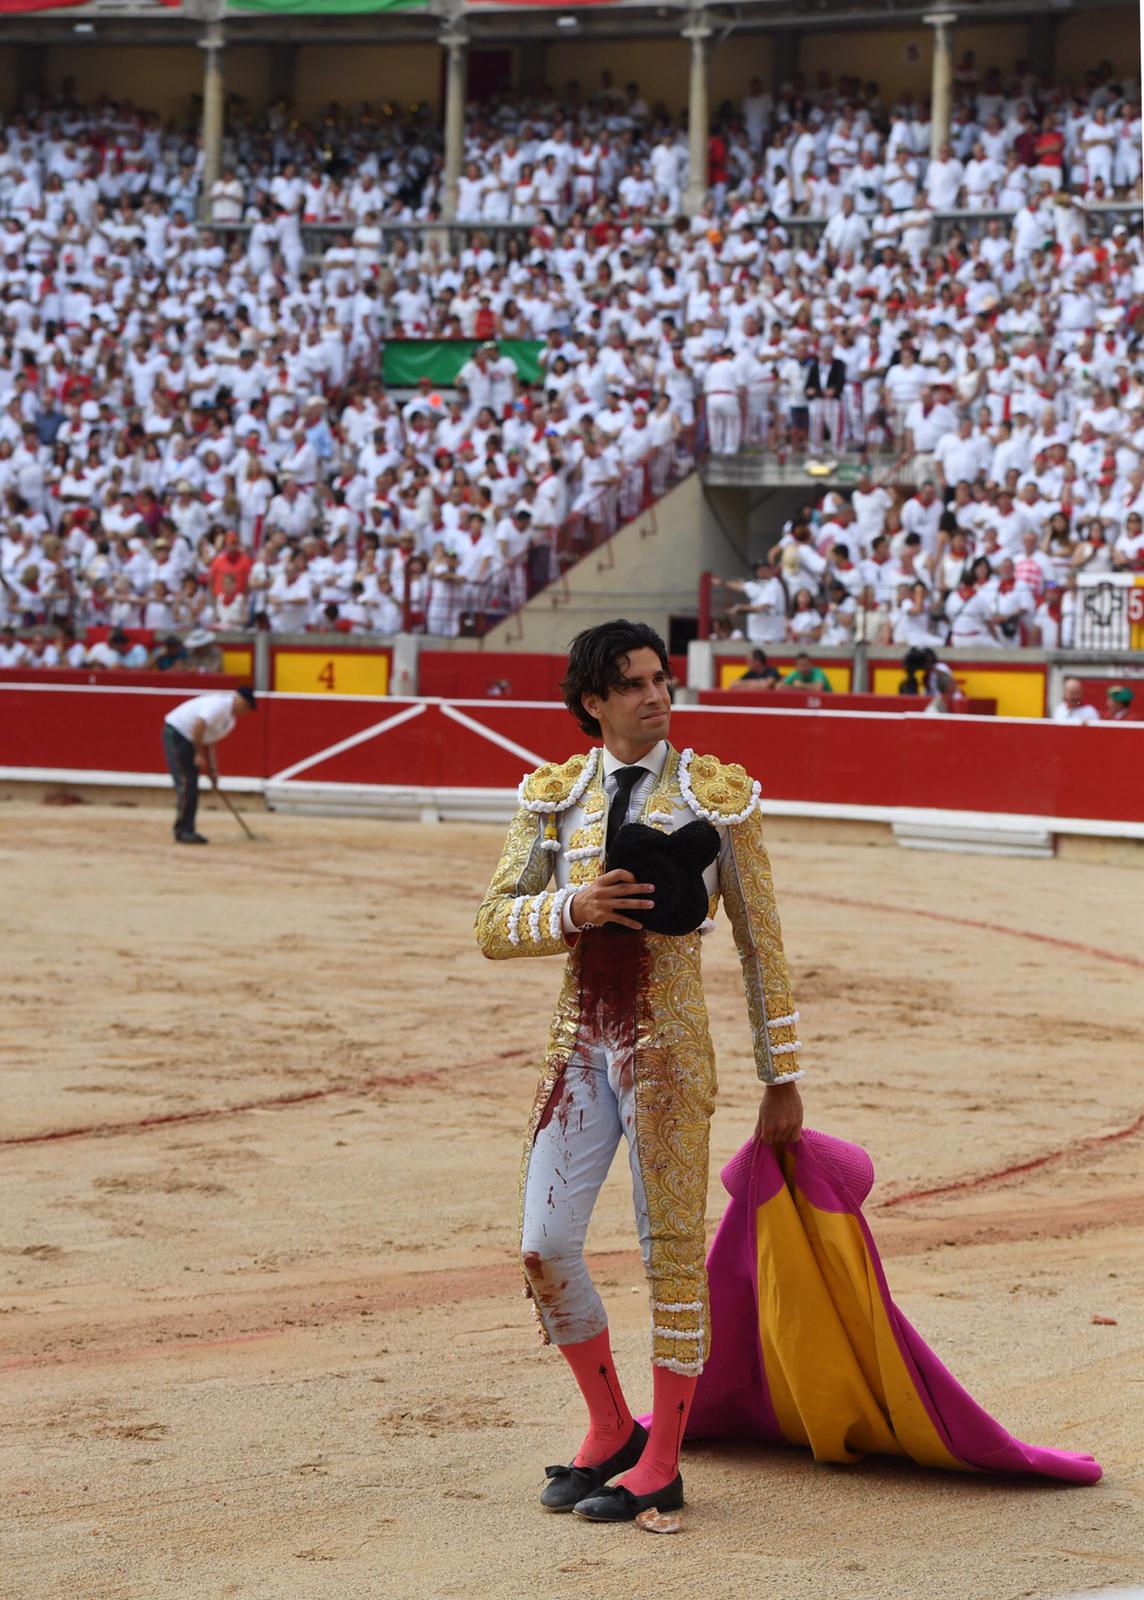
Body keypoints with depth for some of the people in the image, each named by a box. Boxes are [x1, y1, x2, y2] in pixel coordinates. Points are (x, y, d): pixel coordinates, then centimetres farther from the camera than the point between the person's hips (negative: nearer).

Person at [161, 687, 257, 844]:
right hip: (176, 734, -10)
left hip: (188, 741, 10)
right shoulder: (220, 703, -19)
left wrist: (213, 770, 9)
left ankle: (187, 831, 14)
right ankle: (182, 831, -9)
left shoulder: (230, 720, 12)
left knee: (192, 788, 9)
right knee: (185, 784, -12)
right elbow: (199, 725, -29)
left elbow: (210, 742, 16)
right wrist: (199, 754, -23)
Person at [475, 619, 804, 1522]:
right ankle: (610, 1434, 21)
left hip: (668, 1050, -4)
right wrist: (573, 911, -17)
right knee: (544, 1248, 1)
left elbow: (762, 942, 1)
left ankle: (661, 1466, 11)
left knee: (672, 1247, 0)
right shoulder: (553, 798, 5)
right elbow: (494, 927, 4)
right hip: (579, 1047, 4)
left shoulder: (718, 796, -3)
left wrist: (781, 1079, 2)